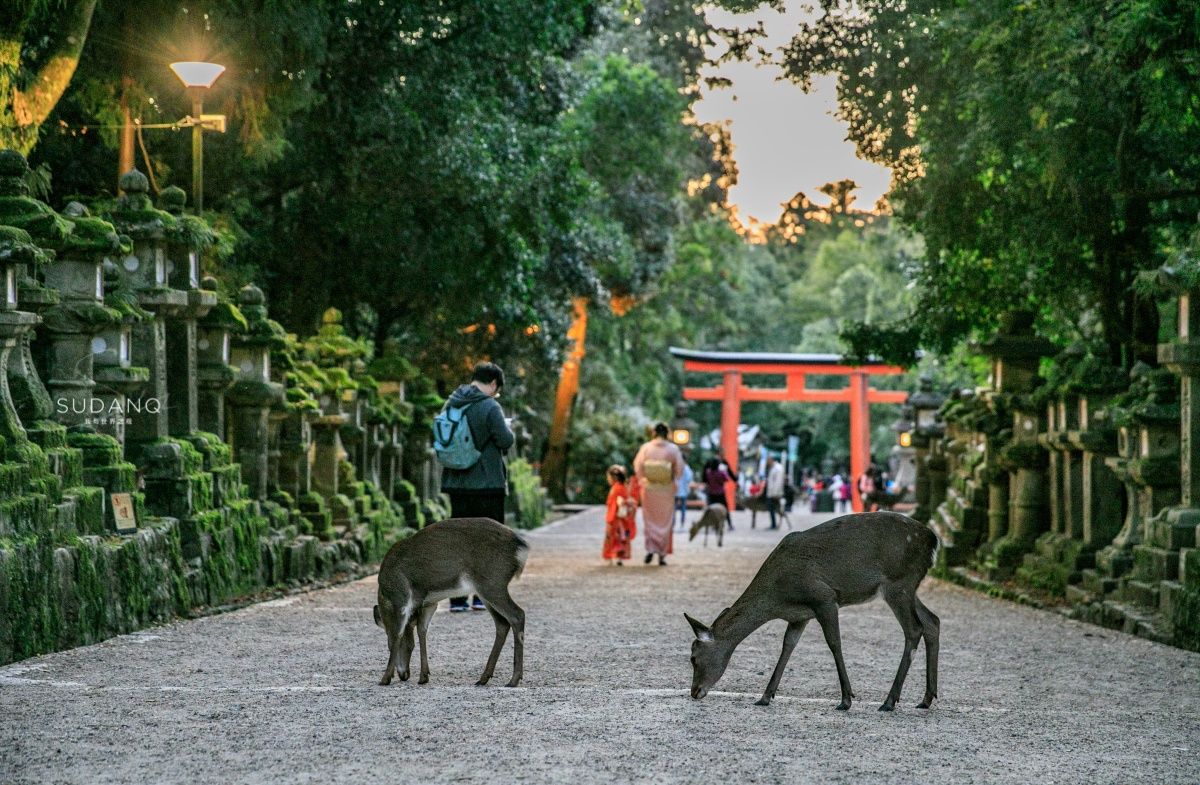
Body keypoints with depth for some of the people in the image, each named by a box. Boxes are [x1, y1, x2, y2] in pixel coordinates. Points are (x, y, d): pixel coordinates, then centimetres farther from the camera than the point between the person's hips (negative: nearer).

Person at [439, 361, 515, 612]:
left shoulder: (451, 405, 7)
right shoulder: (490, 407, -13)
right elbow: (506, 440, -12)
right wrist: (508, 428, 7)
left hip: (457, 485, 5)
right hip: (488, 485, -5)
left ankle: (457, 598, 7)